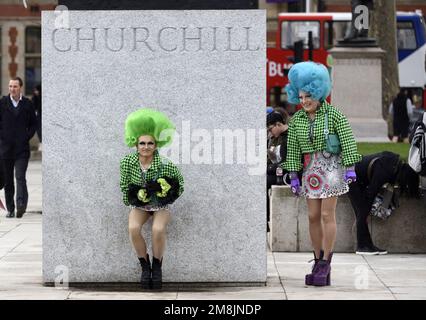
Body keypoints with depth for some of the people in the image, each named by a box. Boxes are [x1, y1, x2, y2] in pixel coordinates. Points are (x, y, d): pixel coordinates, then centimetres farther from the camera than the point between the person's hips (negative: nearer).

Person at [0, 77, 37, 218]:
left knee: (20, 177, -15)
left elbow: (33, 123, 11)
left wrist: (27, 136, -1)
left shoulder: (27, 104, 3)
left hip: (22, 148, -2)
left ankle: (21, 205, -24)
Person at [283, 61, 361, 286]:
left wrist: (350, 168, -13)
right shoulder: (296, 120, 6)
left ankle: (325, 263, -2)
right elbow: (292, 149, 8)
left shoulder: (333, 113, -5)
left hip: (330, 166, -4)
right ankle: (318, 262, 10)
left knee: (327, 215, -6)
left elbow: (347, 140, -7)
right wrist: (293, 176, 5)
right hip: (310, 169, 4)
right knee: (313, 217, 3)